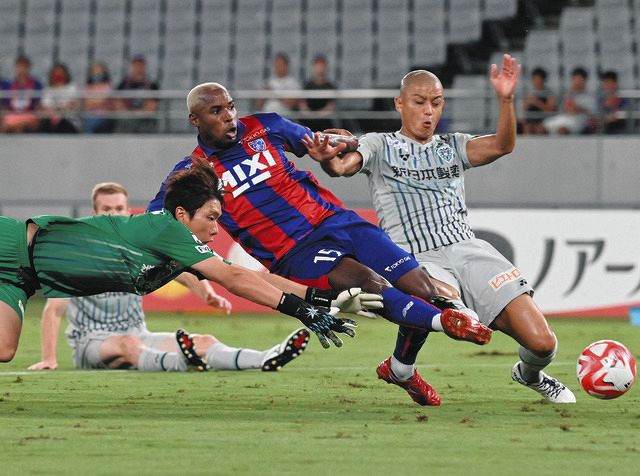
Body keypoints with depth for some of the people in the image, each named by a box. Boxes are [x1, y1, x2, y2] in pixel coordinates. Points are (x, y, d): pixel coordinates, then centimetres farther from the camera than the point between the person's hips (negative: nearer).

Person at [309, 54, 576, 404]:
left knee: (542, 343, -9)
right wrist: (328, 159, -32)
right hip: (418, 260, -4)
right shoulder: (379, 146, 13)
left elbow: (502, 146, 2)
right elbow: (343, 166, -8)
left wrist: (505, 99, -14)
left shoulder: (452, 147, 21)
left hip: (468, 248, 4)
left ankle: (529, 375, 28)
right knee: (447, 299, -42)